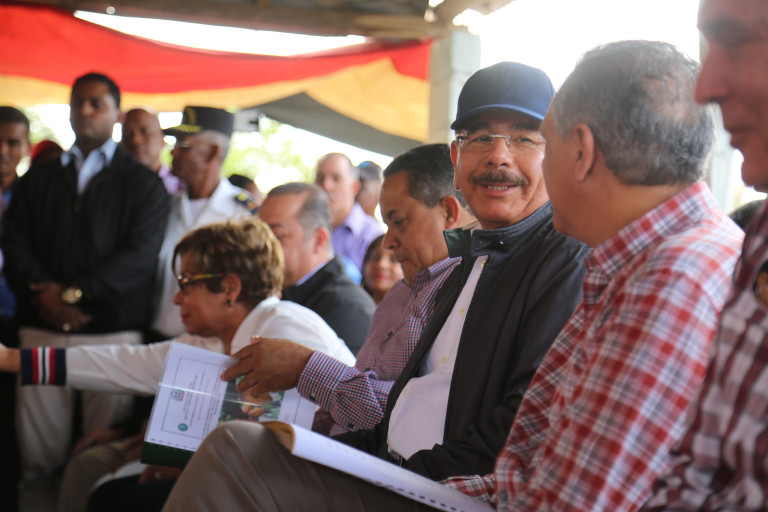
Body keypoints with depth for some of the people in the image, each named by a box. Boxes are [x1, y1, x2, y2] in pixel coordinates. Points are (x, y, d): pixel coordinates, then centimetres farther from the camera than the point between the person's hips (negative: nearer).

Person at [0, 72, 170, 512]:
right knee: (40, 438, 1)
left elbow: (140, 256, -5)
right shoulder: (37, 180, 18)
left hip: (113, 327, -3)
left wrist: (73, 292, -10)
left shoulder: (142, 183, 7)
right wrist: (46, 295, -9)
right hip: (42, 326, 3)